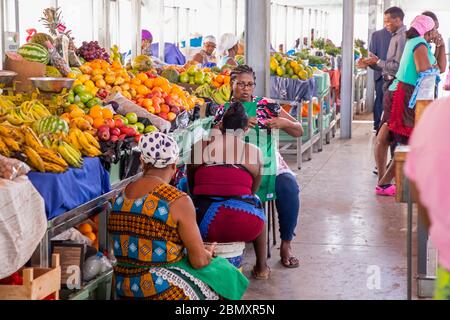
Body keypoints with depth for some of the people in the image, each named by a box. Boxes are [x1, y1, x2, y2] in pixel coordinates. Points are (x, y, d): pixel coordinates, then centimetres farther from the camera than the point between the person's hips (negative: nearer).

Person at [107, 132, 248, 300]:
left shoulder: (119, 198, 3)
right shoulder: (178, 201, -18)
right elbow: (199, 260, -15)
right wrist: (208, 254, 10)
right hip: (164, 291, -7)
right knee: (224, 276, 16)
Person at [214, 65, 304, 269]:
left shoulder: (266, 105, 12)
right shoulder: (224, 111, 11)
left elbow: (299, 132, 10)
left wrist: (285, 123, -12)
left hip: (269, 165, 2)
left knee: (289, 187, -28)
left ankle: (286, 245, -14)